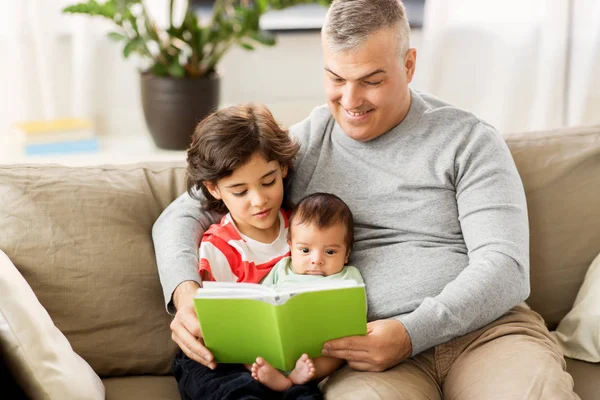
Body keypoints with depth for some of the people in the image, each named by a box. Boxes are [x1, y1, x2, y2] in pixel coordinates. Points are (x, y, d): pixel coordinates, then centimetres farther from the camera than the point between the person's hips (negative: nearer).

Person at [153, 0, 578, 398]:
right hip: (368, 347, 1)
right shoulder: (298, 147, 12)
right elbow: (182, 215, 14)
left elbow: (505, 267, -3)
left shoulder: (469, 141, 7)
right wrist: (185, 294, -9)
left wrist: (411, 333, -18)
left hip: (486, 327, 0)